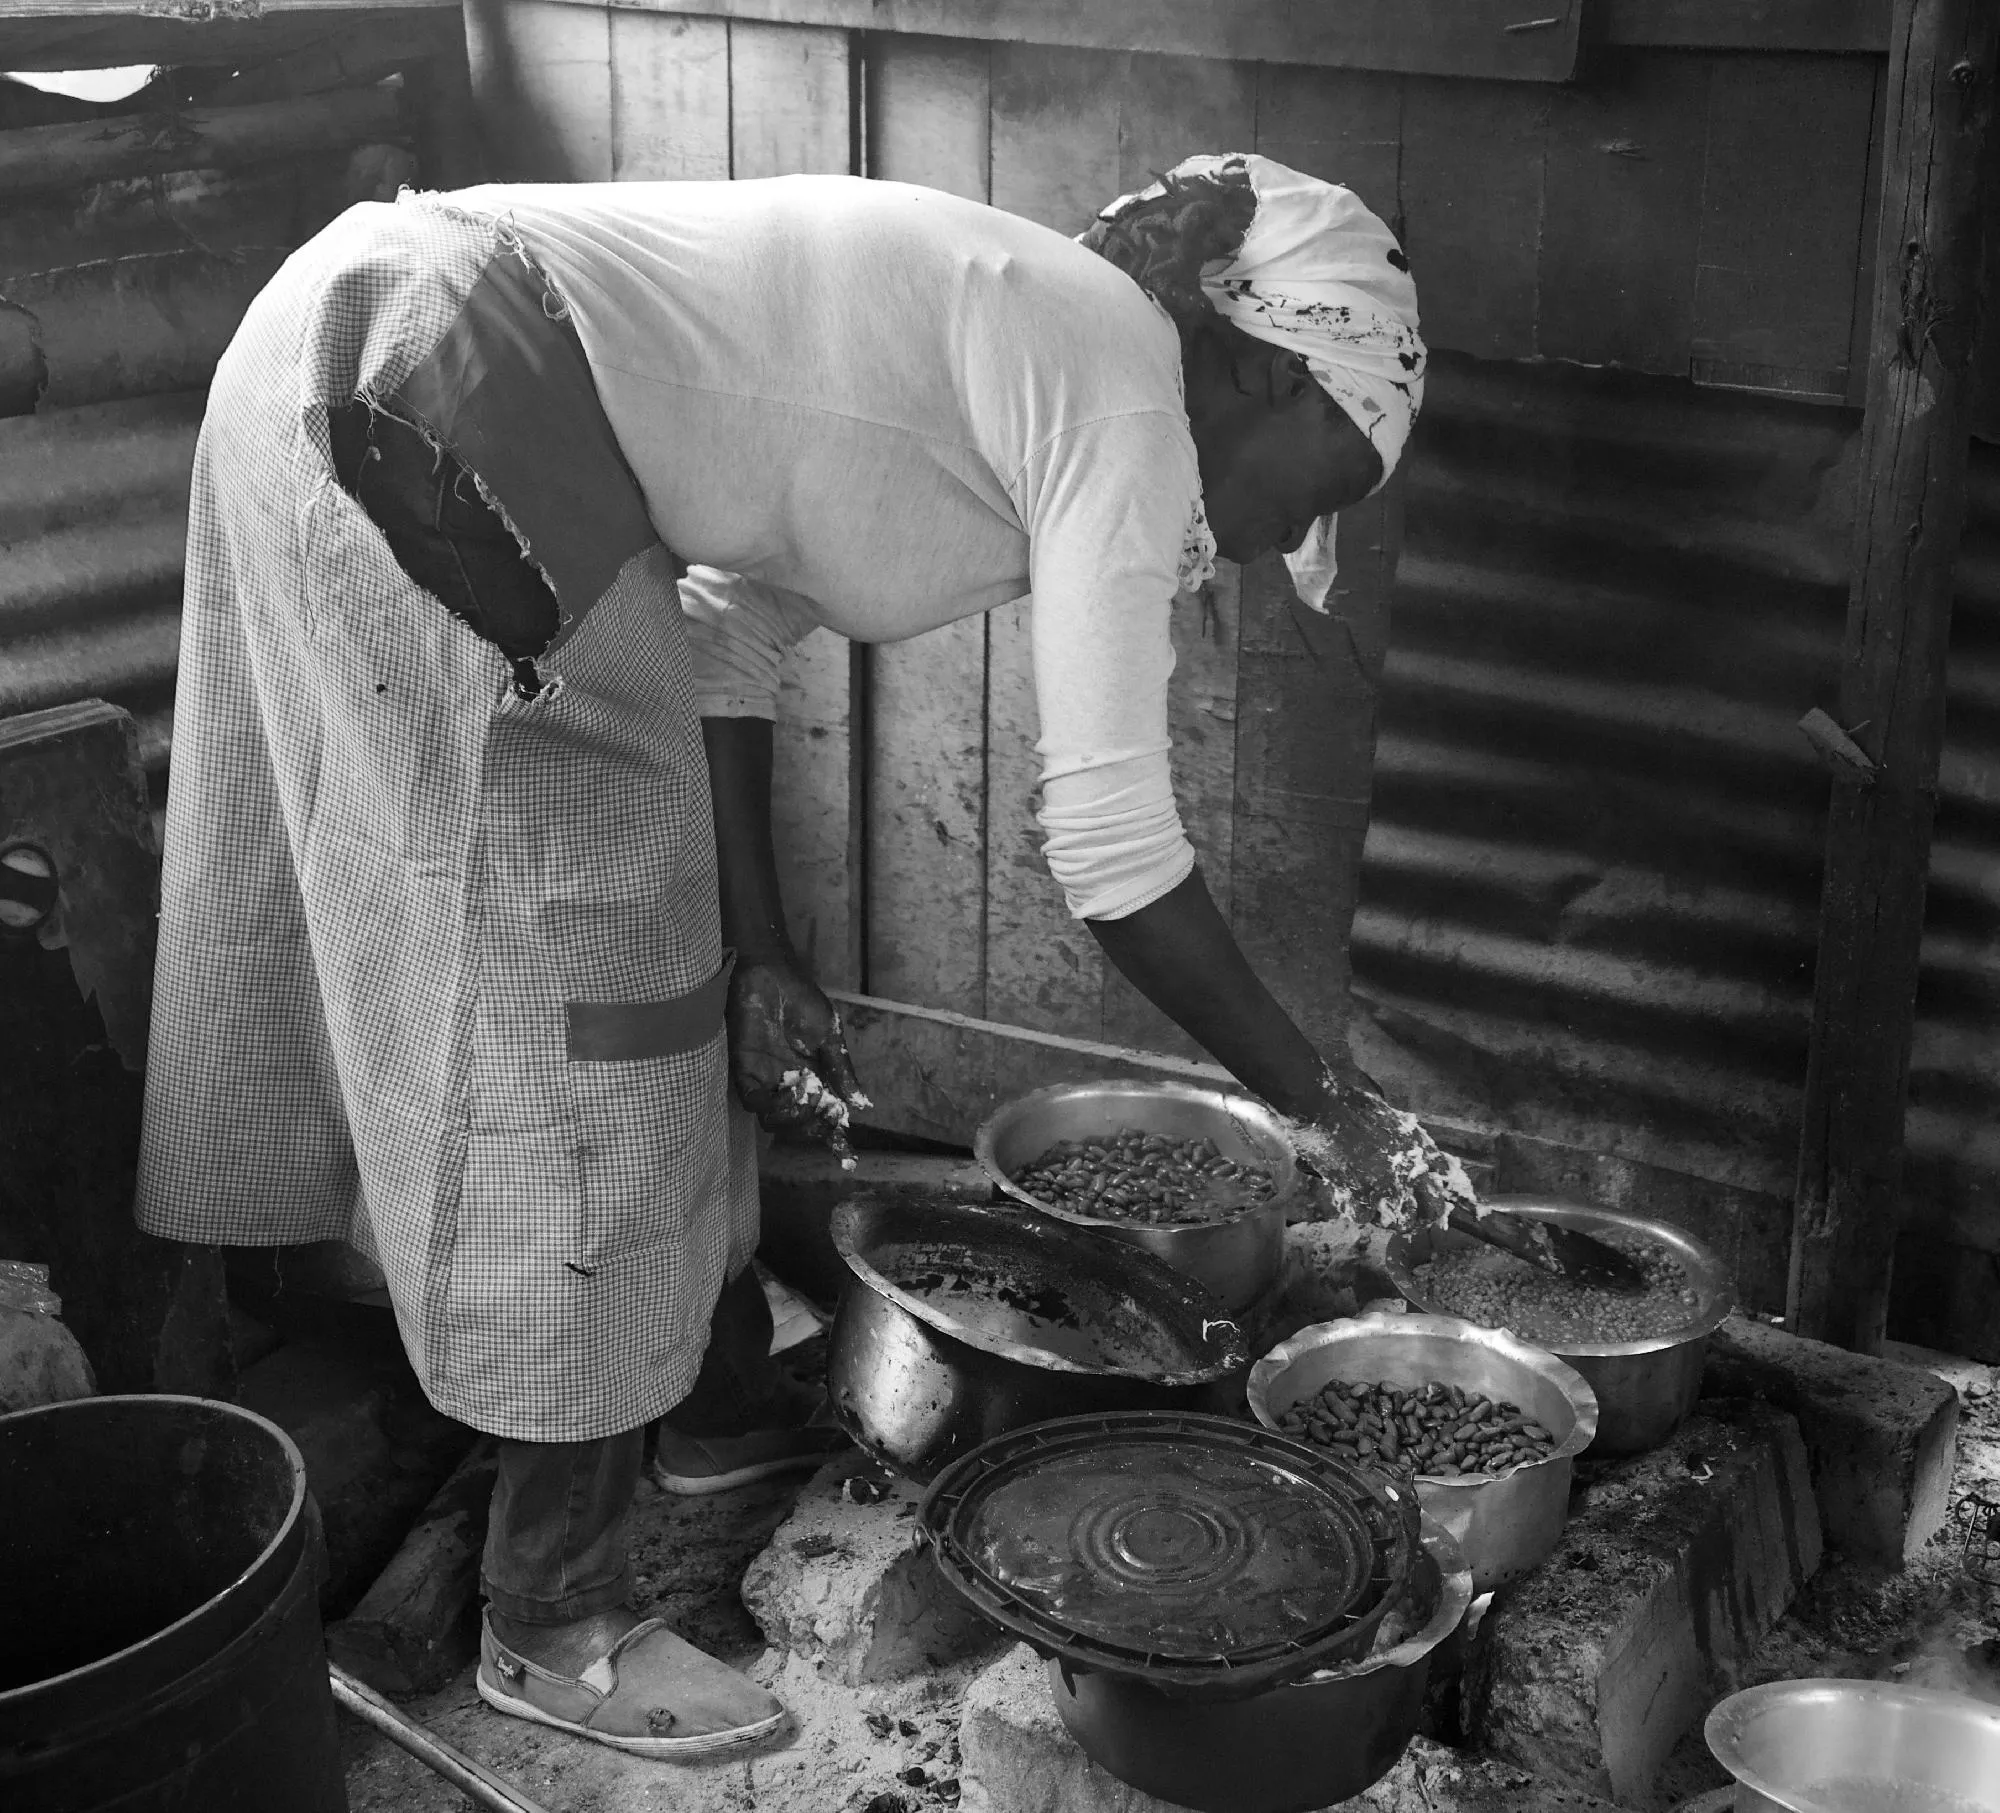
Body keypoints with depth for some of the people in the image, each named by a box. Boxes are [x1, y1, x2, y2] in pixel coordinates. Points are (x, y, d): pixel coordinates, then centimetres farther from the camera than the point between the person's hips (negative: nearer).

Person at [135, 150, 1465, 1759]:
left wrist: (762, 960, 11)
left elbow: (723, 641, 16)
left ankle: (719, 1398, 37)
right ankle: (555, 1622, 10)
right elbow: (1112, 841, -12)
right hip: (421, 407, -10)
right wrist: (1335, 1107, -2)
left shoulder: (998, 345, 18)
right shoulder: (1123, 384, -9)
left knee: (666, 968, 19)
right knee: (575, 1013, -3)